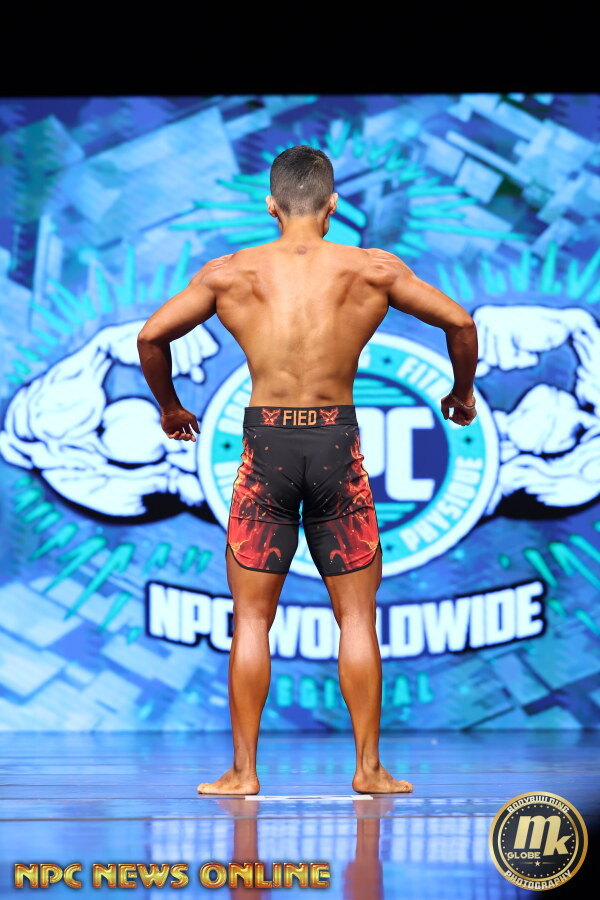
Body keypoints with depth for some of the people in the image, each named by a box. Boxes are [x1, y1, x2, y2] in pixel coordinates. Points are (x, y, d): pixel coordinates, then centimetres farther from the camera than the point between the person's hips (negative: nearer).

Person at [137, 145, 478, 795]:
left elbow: (151, 336, 3)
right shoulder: (373, 269, 1)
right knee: (357, 617, 9)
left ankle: (243, 770, 7)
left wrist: (169, 408, 19)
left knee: (251, 619, 7)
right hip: (337, 445, 0)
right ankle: (369, 767, 11)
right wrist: (463, 394, 22)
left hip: (266, 447, 0)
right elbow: (460, 323, 5)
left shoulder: (228, 273, 1)